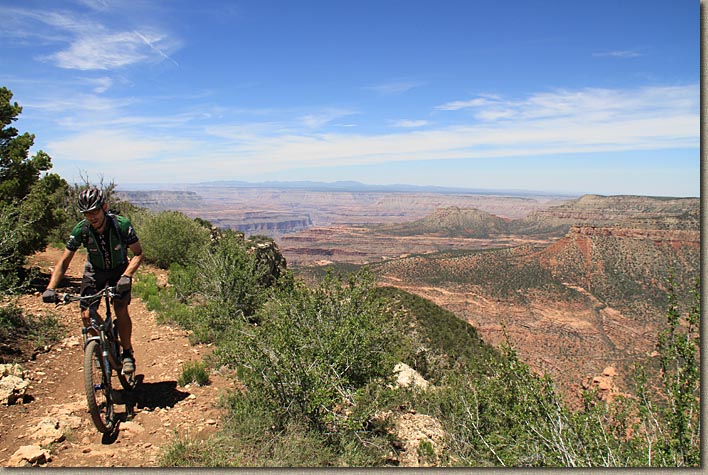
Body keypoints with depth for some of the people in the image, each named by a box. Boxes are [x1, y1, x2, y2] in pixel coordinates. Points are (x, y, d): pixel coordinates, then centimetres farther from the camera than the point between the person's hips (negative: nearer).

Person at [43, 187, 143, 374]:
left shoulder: (121, 224, -28)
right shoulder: (81, 230, -23)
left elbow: (138, 253, -22)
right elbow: (64, 261, -16)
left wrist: (126, 276, -38)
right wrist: (50, 288, -28)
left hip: (119, 270, -2)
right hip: (94, 272, 2)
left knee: (121, 310, -19)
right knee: (86, 314, -10)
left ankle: (127, 353, 1)